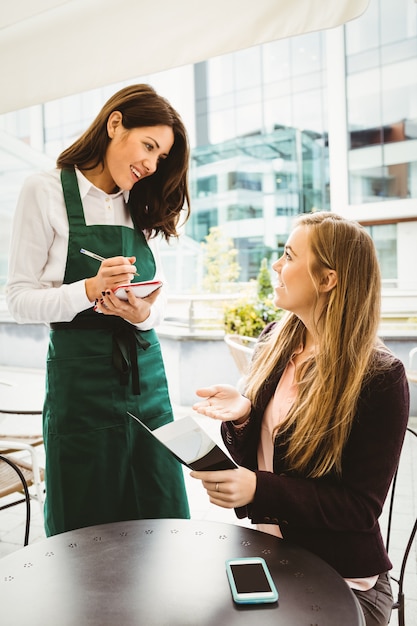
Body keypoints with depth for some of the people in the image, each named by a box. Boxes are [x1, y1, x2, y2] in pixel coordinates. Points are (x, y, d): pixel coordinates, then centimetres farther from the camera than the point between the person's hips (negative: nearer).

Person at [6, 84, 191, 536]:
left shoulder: (144, 207, 14)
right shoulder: (45, 192, -3)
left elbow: (157, 299, 13)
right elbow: (19, 300, -6)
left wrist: (143, 313, -10)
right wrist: (91, 289, -21)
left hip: (146, 375, 5)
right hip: (80, 379, -5)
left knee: (162, 525, 9)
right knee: (87, 532, 7)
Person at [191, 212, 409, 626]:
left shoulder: (381, 378, -17)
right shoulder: (275, 342, -1)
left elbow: (363, 507, -16)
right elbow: (253, 456, 7)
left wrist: (259, 489, -28)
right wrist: (240, 416, -16)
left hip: (342, 583, -5)